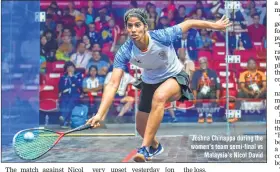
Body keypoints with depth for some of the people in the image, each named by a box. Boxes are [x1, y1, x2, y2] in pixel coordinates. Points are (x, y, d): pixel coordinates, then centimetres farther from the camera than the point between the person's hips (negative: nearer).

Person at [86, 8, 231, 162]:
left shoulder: (162, 36, -31)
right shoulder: (124, 52, -25)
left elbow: (189, 23, -16)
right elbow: (113, 84, -30)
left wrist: (215, 25, -5)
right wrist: (100, 114, -41)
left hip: (175, 77, -4)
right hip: (150, 82, 4)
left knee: (159, 96, -39)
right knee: (141, 127, 11)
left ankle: (145, 149, -34)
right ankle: (155, 146, 50)